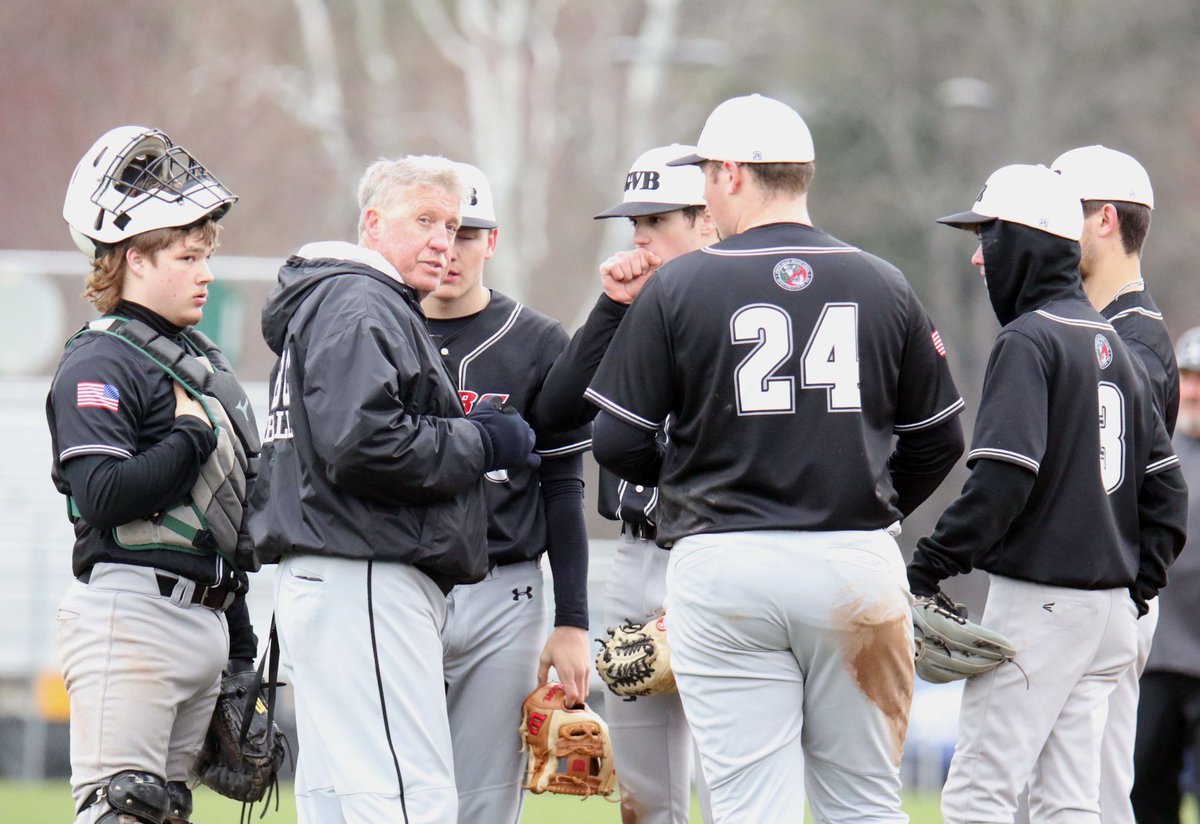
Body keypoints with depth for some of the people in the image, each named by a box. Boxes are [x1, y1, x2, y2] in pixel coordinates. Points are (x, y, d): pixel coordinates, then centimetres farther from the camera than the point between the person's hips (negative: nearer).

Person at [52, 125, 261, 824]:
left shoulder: (203, 361, 18)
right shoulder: (99, 365, -8)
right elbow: (104, 496, -24)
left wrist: (241, 649, 22)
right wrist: (193, 436, -12)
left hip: (205, 620, 9)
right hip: (131, 615, -9)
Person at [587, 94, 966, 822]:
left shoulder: (678, 286, -3)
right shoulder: (884, 286, 4)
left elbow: (619, 442, -2)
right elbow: (939, 438, 10)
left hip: (725, 570, -2)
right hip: (858, 567, 2)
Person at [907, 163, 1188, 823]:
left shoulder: (1027, 341, -10)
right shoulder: (1113, 344, 16)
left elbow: (1003, 479, -21)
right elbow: (1165, 486, 17)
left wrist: (928, 568, -18)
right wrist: (1138, 585, 17)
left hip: (1037, 601, -9)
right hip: (1108, 607, 9)